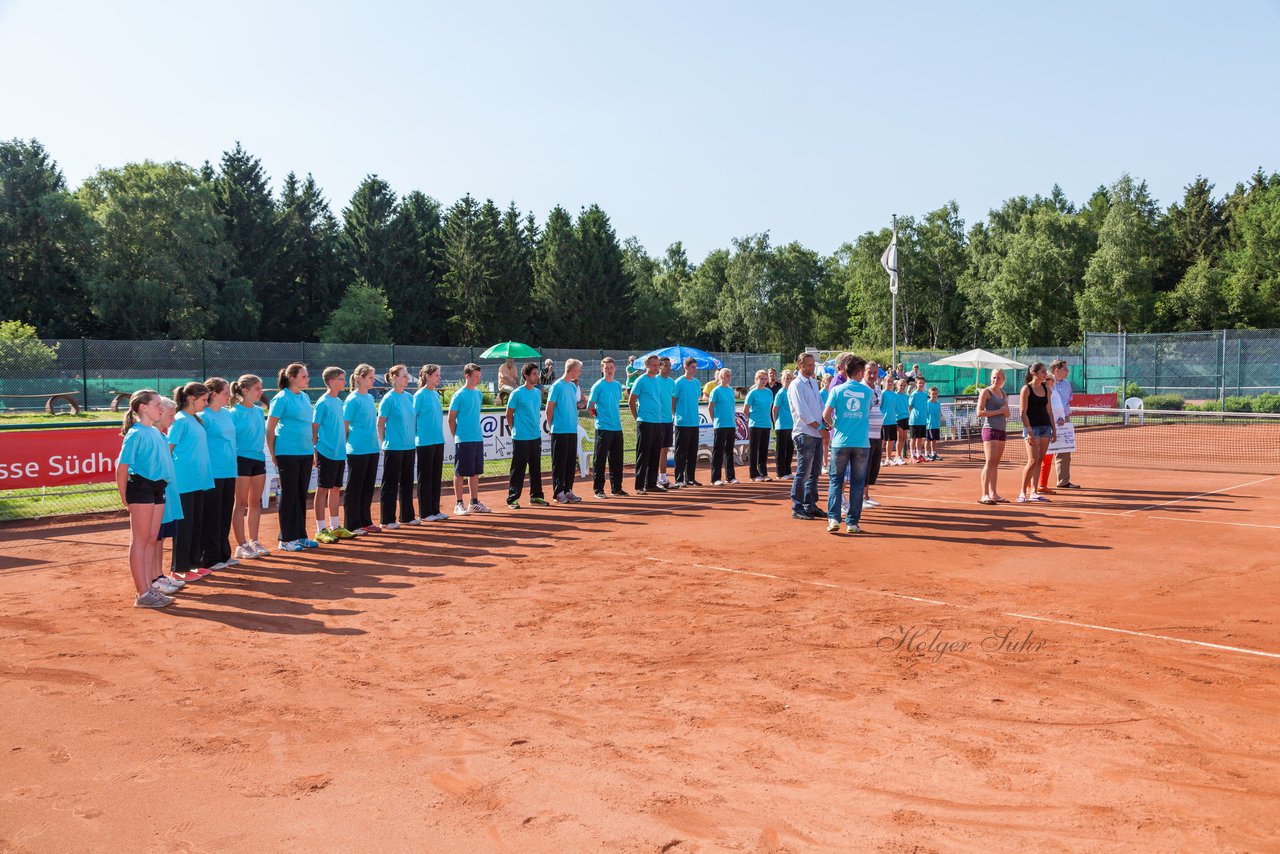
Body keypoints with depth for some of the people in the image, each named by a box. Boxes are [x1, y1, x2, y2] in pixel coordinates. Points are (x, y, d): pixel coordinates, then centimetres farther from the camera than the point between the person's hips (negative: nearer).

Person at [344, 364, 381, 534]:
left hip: (372, 449, 7)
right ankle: (352, 525, 8)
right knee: (355, 488, 1)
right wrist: (349, 445, -7)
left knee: (368, 487, 12)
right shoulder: (352, 400, -10)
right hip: (357, 451, -7)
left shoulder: (370, 398, 12)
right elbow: (344, 426, -9)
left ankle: (366, 522, 21)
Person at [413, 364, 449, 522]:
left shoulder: (436, 394, 12)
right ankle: (425, 513, 7)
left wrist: (439, 434, 16)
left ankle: (435, 510, 19)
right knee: (425, 478, 0)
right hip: (425, 442, -7)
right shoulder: (420, 395, -9)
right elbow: (413, 417, -8)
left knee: (437, 477, 11)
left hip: (438, 440, 7)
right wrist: (417, 435, -5)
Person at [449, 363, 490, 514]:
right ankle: (458, 504, 7)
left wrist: (476, 432, 15)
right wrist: (457, 436, -4)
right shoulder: (459, 395, -9)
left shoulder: (479, 394, 11)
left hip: (478, 439, 7)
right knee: (460, 473, 1)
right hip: (463, 440, -7)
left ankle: (474, 503, 19)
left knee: (475, 472, 11)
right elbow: (451, 419, -6)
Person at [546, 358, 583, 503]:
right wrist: (553, 426, -3)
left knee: (571, 462, 10)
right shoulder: (557, 386, -9)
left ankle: (568, 491, 18)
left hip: (572, 431, 7)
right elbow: (549, 410, -7)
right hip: (560, 431, -7)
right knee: (560, 463, -1)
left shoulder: (573, 386, 13)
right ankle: (558, 492, 5)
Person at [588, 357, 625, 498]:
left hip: (617, 428, 6)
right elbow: (590, 407, -4)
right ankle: (598, 490, 3)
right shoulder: (598, 386, -6)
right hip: (603, 428, -6)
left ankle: (616, 487, 20)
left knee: (617, 460, 10)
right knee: (600, 460, -3)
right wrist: (599, 417, 3)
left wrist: (618, 417, 14)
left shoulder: (618, 385, 12)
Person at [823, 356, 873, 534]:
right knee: (857, 483, 8)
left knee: (835, 480, 9)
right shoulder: (867, 392, 4)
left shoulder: (837, 390, -1)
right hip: (862, 443, 0)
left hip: (840, 441, 0)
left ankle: (833, 519, -3)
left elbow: (826, 415, -6)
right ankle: (852, 523, 8)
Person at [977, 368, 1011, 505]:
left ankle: (993, 494, 10)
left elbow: (1007, 414, 21)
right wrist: (999, 411, -13)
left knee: (996, 463, 7)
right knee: (989, 462, -13)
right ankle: (984, 495, -15)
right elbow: (980, 413, -12)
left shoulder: (1004, 394, 17)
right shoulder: (986, 392, -4)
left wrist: (1005, 410, -2)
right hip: (990, 429, -7)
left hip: (1001, 430, 7)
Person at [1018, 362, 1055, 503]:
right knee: (1032, 461, -13)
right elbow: (1023, 412, -11)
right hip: (1032, 427, -6)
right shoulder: (1026, 389, -6)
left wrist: (1053, 429, 12)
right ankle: (1022, 492, -4)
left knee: (1039, 460, 5)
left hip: (1045, 427, 6)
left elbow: (1048, 411, 17)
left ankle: (1033, 492, 8)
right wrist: (1029, 431, -17)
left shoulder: (1046, 389, 12)